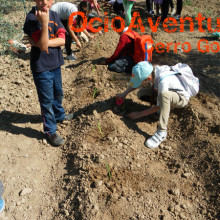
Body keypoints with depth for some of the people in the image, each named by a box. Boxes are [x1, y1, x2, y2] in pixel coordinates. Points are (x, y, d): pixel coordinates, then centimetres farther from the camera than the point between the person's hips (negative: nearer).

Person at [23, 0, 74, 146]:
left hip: (55, 64, 7)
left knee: (58, 93, 25)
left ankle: (59, 116, 50)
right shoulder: (32, 18, -19)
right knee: (47, 100, 5)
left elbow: (62, 40, -9)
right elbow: (43, 46, -27)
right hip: (42, 67, -7)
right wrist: (44, 23, -37)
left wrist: (43, 42, -21)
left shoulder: (54, 15, 0)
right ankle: (50, 131, 20)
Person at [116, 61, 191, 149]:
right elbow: (137, 81, 4)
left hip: (182, 98, -8)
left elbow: (159, 106, -26)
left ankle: (161, 132, -36)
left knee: (164, 95, -42)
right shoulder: (152, 70, -16)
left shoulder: (163, 81, -36)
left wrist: (140, 114, -20)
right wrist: (125, 93, -5)